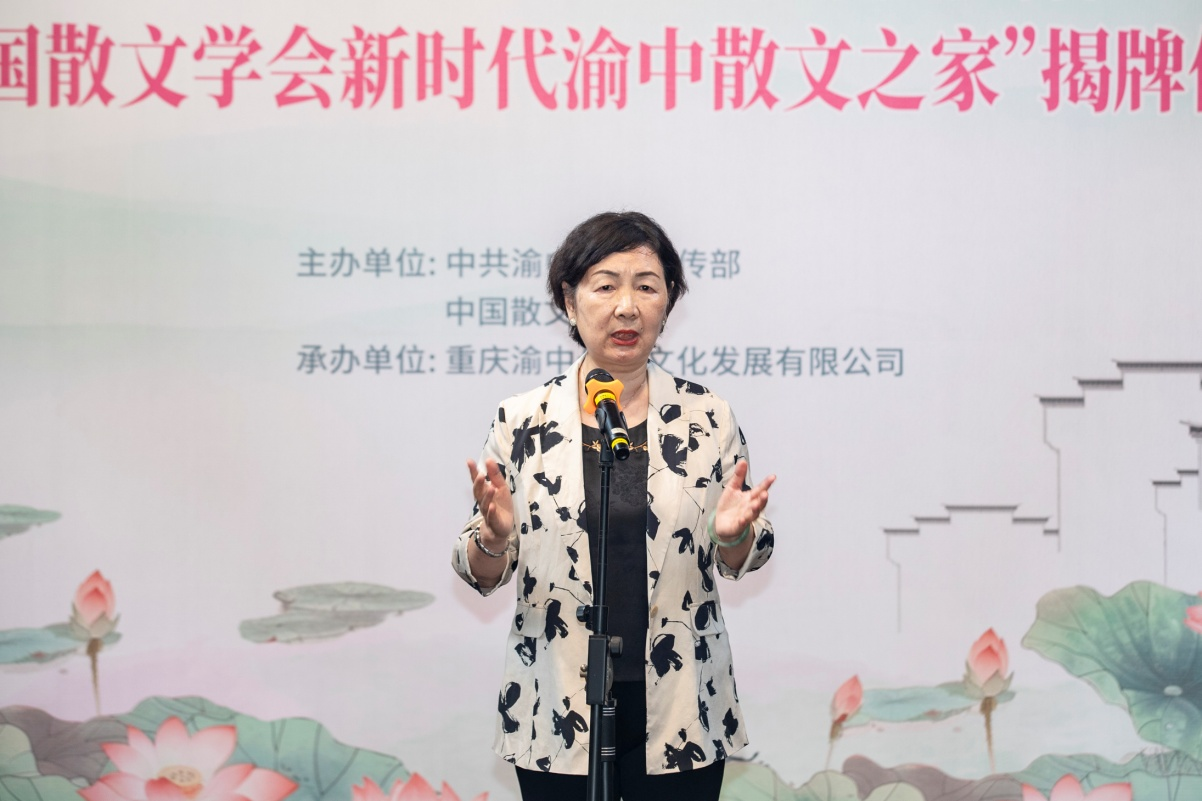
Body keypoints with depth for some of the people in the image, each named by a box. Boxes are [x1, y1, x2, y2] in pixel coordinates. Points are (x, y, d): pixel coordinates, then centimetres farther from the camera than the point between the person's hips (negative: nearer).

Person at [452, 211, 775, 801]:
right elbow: (483, 576, 3)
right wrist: (494, 537, -19)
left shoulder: (708, 418, -1)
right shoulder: (522, 422, -2)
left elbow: (740, 563, 7)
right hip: (557, 714, 0)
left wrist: (733, 534, -15)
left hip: (679, 715, 0)